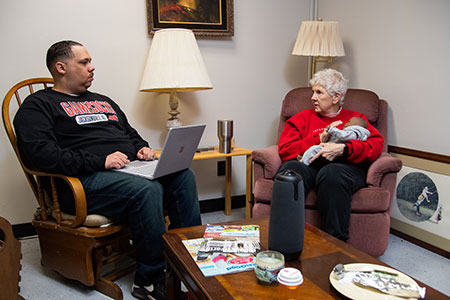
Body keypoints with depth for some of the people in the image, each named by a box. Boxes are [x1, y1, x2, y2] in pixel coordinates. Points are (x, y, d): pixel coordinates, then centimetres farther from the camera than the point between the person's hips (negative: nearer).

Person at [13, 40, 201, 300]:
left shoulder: (103, 101, 29)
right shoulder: (38, 105, 5)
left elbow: (131, 134, 35)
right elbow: (42, 154, -12)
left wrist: (142, 148, 10)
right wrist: (99, 161, -18)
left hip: (129, 168, 7)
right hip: (87, 179, -7)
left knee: (184, 176, -16)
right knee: (147, 189, -33)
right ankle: (150, 278, -18)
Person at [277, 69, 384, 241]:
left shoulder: (355, 118, 25)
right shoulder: (304, 117, 26)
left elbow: (376, 145, 5)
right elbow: (285, 150, 11)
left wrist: (343, 149, -13)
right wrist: (319, 141, -2)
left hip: (345, 165, -1)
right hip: (309, 165, 2)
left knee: (332, 173, -38)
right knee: (290, 169, -34)